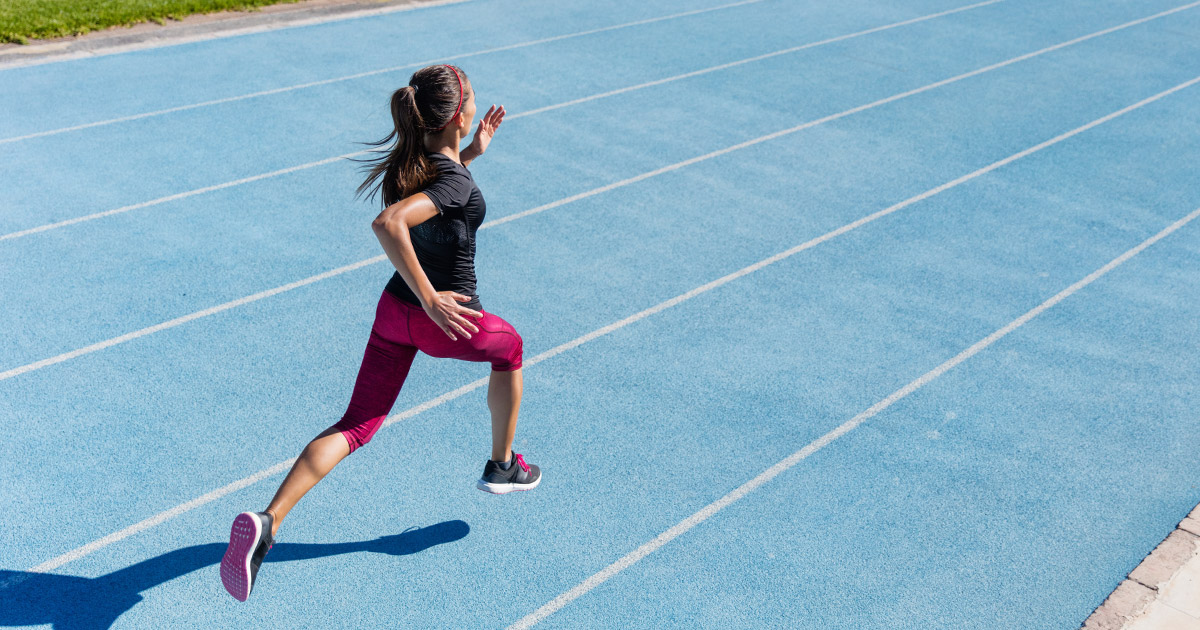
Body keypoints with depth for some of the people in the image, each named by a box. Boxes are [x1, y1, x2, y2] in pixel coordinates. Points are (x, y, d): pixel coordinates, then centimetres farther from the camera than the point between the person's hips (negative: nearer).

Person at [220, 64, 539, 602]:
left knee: (355, 426, 8)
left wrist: (471, 152, 15)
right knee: (509, 348, 28)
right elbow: (388, 224, -40)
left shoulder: (408, 159, 0)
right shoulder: (456, 183, -25)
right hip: (445, 320, -6)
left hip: (394, 307, 6)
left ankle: (267, 522, -8)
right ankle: (503, 466, 41)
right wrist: (431, 297, -34)